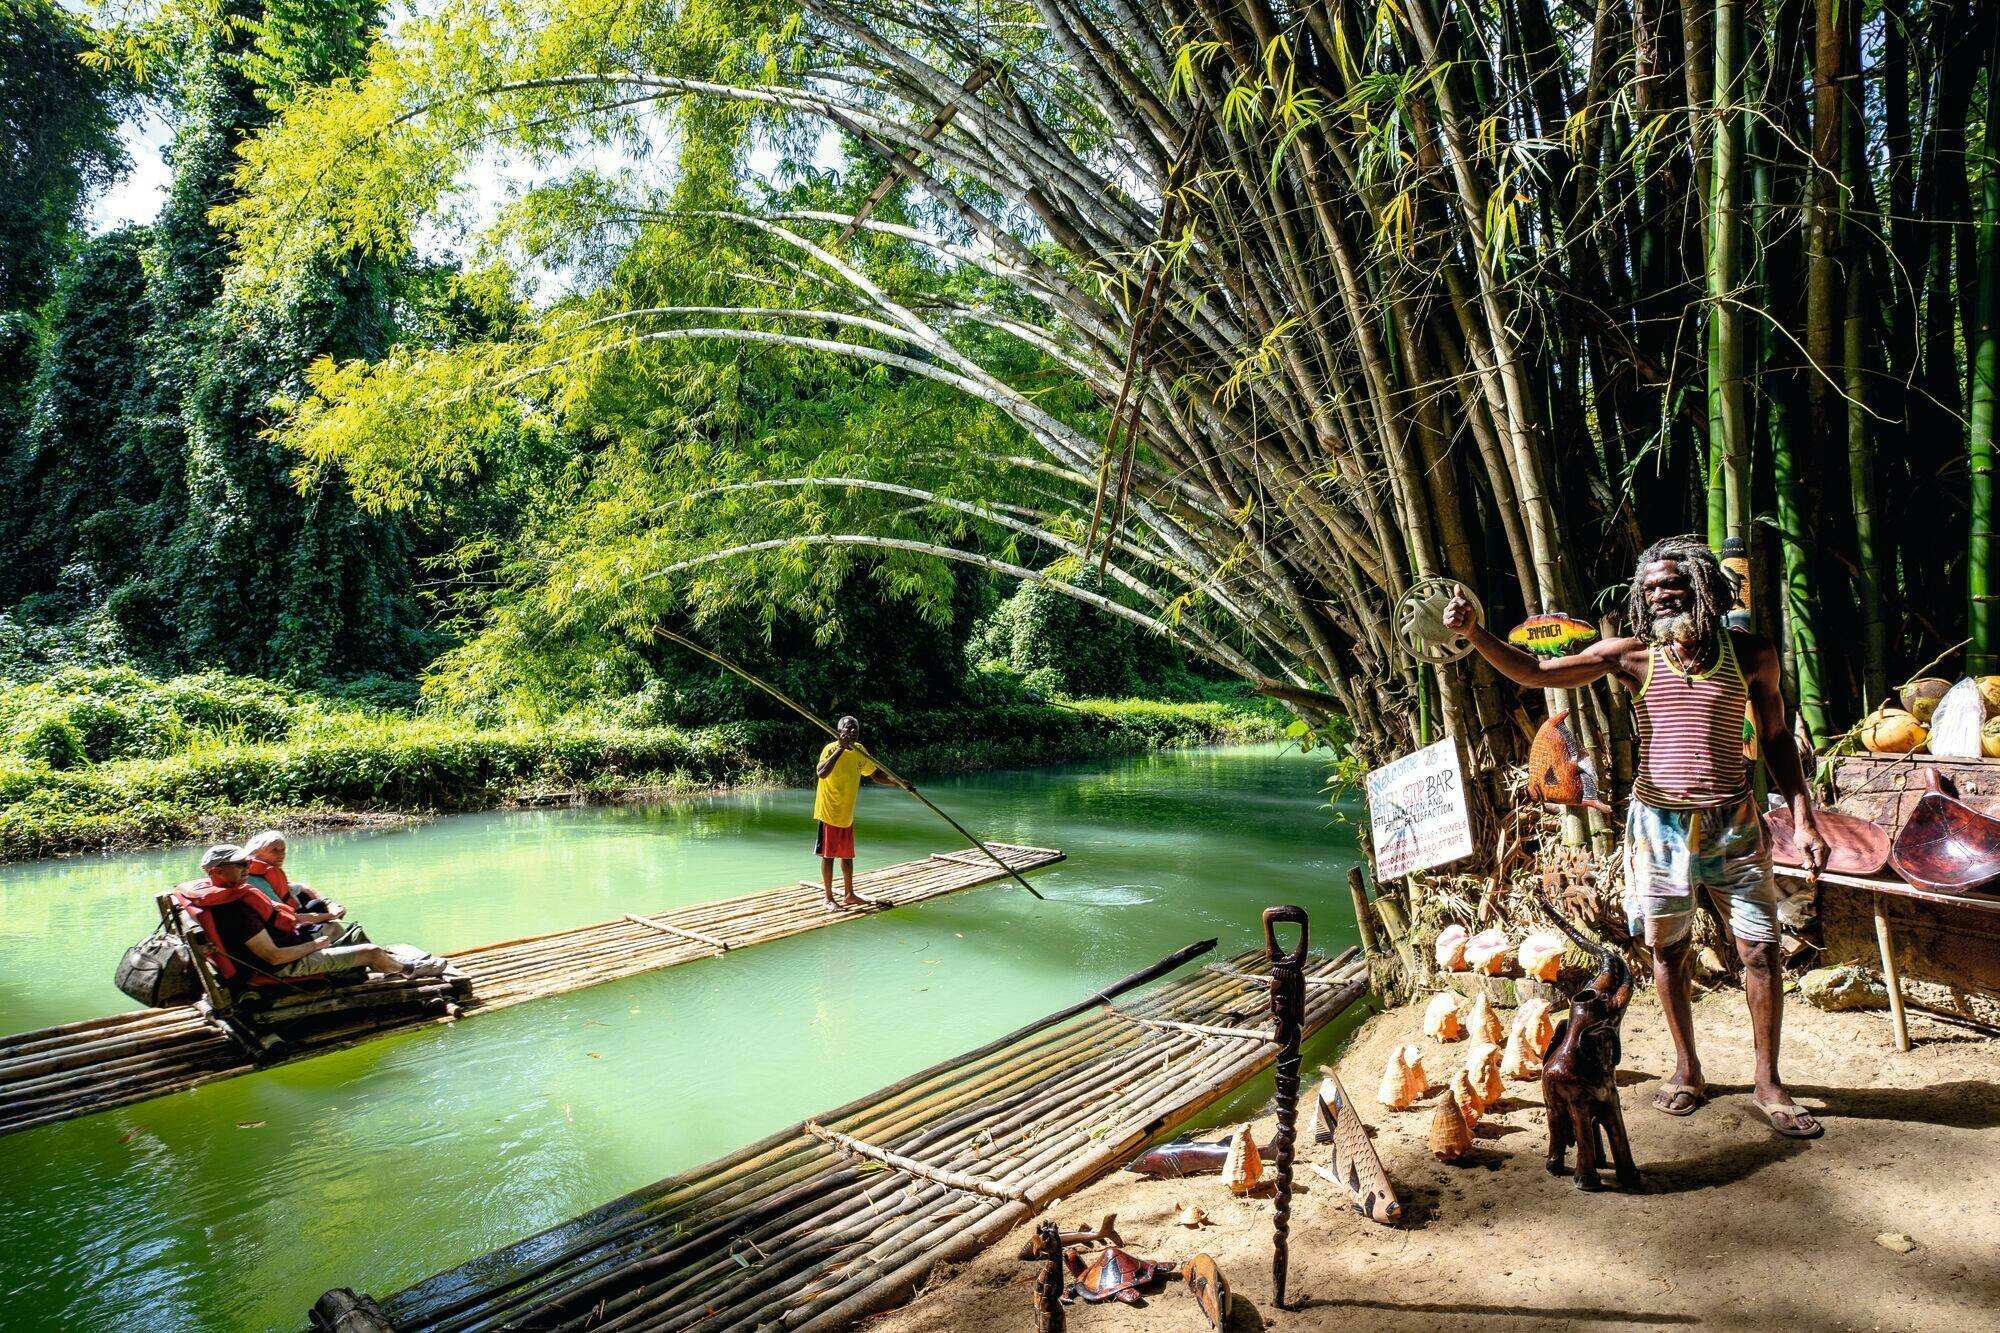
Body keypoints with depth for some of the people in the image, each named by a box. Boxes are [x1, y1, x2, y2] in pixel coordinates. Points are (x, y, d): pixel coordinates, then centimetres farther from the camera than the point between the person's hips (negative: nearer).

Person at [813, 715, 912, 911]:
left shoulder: (860, 750, 3)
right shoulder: (831, 749, -18)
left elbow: (875, 774, 13)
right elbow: (821, 773, -36)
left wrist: (899, 783, 0)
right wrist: (841, 748, -38)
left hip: (847, 813, 7)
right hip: (829, 812, -7)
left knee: (847, 855, 15)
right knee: (828, 855, 1)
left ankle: (850, 895, 27)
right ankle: (829, 898, 10)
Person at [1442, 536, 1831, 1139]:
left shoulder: (1750, 653, 0)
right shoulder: (1631, 655, -3)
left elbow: (1776, 738, 8)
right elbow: (1534, 672, -6)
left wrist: (1804, 818, 2)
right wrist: (1473, 632, -21)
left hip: (1733, 824, 0)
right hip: (1658, 824, 0)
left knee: (1760, 952, 2)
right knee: (1666, 952, 10)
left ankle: (1768, 1083, 20)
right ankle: (1687, 1071, 28)